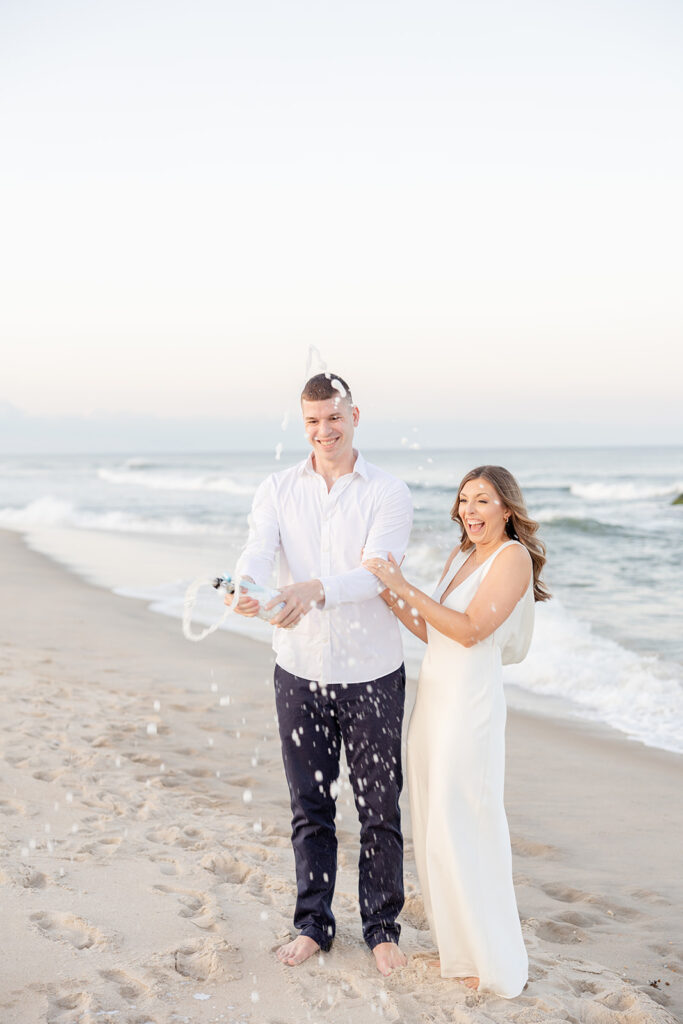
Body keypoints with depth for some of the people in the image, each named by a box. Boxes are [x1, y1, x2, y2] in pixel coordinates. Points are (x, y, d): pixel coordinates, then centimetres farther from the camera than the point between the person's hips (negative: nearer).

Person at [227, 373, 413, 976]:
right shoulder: (278, 490, 3)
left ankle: (383, 927, 25)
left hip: (372, 674, -2)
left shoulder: (389, 493, -6)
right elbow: (258, 550, -14)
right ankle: (313, 923, 29)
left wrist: (314, 590, -41)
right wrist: (246, 585, -39)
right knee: (310, 807, 12)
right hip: (300, 672, 2)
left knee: (379, 809, 7)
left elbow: (375, 572, -21)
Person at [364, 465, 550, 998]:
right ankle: (458, 946, 28)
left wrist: (404, 586, -20)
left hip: (471, 701, -8)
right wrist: (391, 597, 5)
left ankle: (492, 961, 14)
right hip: (433, 694, 8)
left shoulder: (514, 557, -11)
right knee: (435, 825, 14)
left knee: (464, 829, -2)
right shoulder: (460, 557, 14)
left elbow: (470, 630, -19)